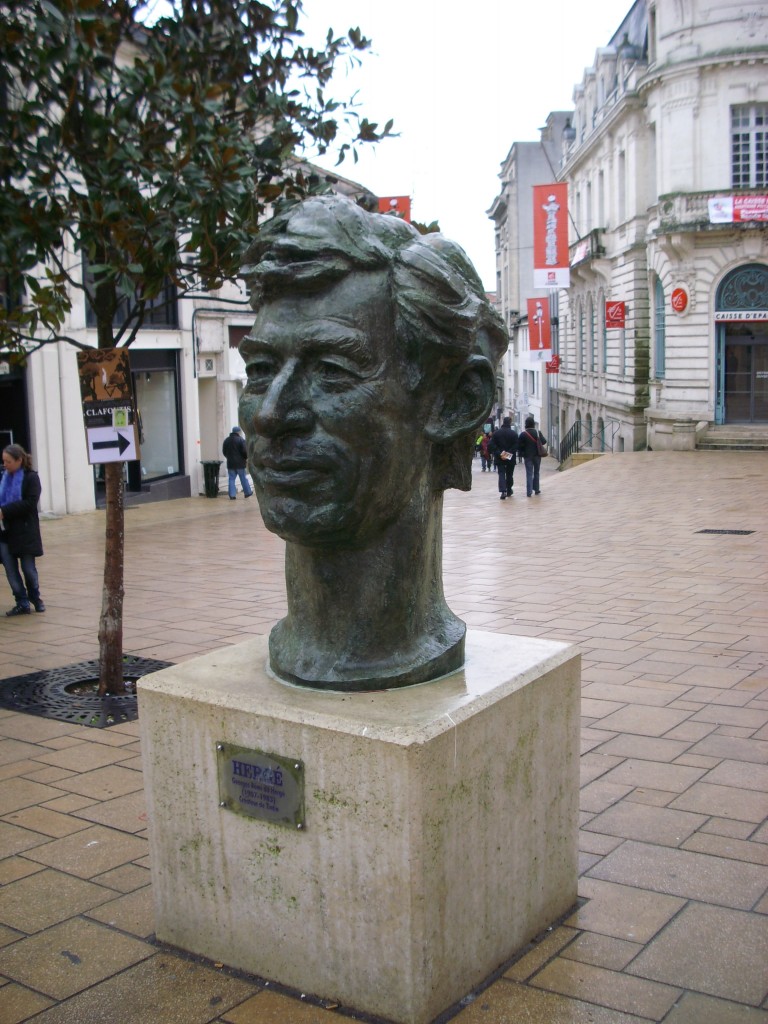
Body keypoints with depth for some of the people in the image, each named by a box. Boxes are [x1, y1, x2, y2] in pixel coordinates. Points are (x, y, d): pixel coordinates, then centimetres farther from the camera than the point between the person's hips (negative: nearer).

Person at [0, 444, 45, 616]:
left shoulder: (31, 477, -7)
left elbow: (30, 503, -16)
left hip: (25, 531, -4)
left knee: (28, 568, 5)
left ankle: (35, 598, 28)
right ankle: (22, 603, 13)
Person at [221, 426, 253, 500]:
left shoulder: (226, 440, 9)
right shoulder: (241, 440, -9)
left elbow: (224, 452, 14)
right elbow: (245, 451, -14)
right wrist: (246, 458, 2)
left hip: (230, 463, 4)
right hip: (240, 463, -4)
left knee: (231, 479, 4)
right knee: (243, 478, 8)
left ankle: (232, 495, -2)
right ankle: (248, 492, 17)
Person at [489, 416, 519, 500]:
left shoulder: (496, 433, -1)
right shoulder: (514, 433, -5)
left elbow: (492, 445, -7)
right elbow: (516, 446, -12)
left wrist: (499, 454, -11)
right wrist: (509, 453, -14)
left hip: (499, 458, 0)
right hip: (511, 458, 0)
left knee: (501, 474, 0)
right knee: (509, 474, 14)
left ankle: (502, 491, -18)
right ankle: (509, 491, 22)